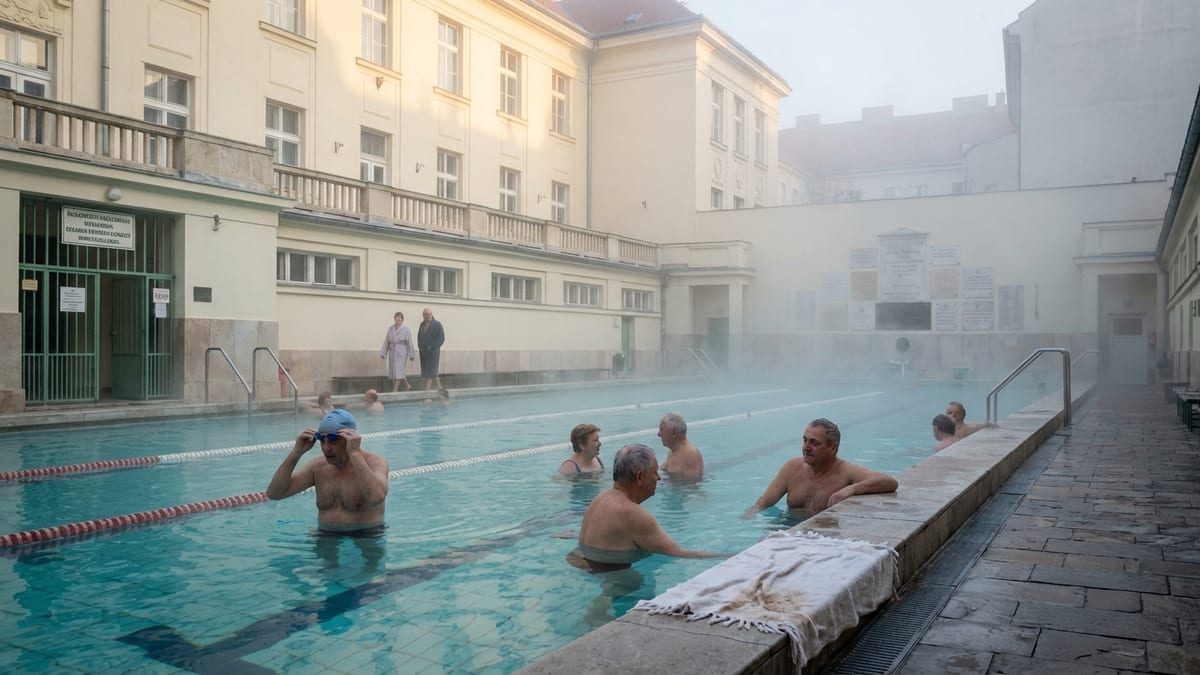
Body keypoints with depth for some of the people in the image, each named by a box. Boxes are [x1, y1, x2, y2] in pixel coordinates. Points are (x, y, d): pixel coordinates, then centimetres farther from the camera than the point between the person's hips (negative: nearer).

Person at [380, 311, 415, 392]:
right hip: (392, 352, 5)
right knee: (393, 371, 12)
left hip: (401, 353, -5)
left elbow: (409, 343, -7)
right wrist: (383, 353, 7)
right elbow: (386, 342, 8)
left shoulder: (406, 329, -7)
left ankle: (394, 390, -4)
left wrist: (412, 355, -8)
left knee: (398, 371, -8)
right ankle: (407, 385, 31)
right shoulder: (390, 328, 5)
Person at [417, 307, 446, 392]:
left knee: (430, 371, -8)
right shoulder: (422, 324, 13)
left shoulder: (437, 324, -5)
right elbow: (419, 336, 23)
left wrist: (432, 347, -14)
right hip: (423, 351, 6)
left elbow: (441, 338, -10)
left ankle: (427, 389, -9)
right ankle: (439, 386, 19)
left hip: (433, 351, -6)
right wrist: (420, 345, 7)